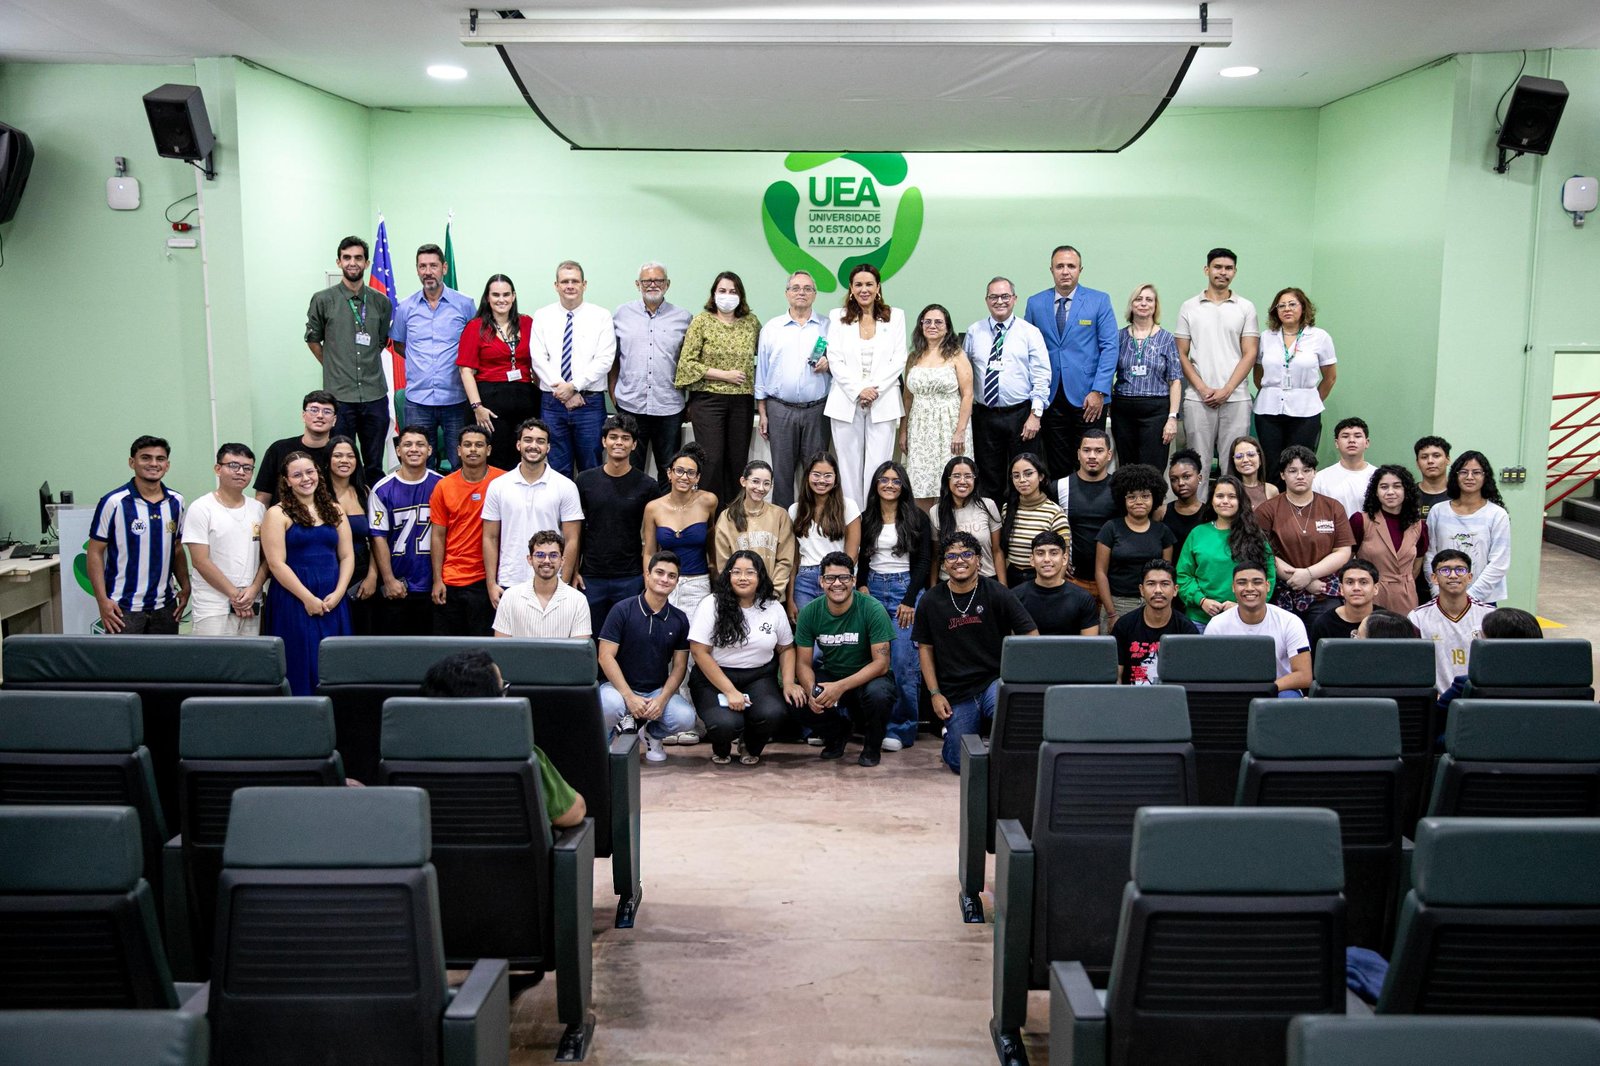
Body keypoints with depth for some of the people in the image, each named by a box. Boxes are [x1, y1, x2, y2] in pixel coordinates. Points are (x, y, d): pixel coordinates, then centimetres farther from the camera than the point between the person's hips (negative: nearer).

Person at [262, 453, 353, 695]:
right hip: (294, 601, -4)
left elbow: (347, 557, 10)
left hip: (332, 602, 4)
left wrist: (337, 593, -5)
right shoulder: (278, 514, -1)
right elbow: (276, 564, -9)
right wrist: (308, 598, -13)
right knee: (301, 665, -2)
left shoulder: (334, 511, 12)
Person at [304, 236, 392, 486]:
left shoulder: (381, 302, 6)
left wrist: (367, 365, 10)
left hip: (375, 395, 2)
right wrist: (334, 368, 9)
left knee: (374, 465, 11)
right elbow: (313, 339, 11)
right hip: (339, 397, -2)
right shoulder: (323, 300, 0)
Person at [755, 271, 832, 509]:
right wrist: (762, 412, 6)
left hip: (817, 410, 0)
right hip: (780, 409, 0)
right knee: (782, 472, 4)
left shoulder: (828, 327, 7)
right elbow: (761, 371, 9)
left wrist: (829, 364, -11)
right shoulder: (771, 328, 8)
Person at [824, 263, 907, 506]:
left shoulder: (895, 316, 9)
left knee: (878, 467, -4)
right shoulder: (838, 317, 8)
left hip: (882, 402, 0)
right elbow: (835, 360, 1)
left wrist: (874, 389, -10)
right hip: (846, 401, 0)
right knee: (850, 466, 1)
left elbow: (899, 360, 2)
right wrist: (858, 390, -11)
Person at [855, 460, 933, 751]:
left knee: (902, 662, -11)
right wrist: (862, 587, 0)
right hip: (873, 589, 3)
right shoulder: (867, 518, 12)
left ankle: (901, 729, -4)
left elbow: (924, 561, -2)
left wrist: (909, 600, -9)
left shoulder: (917, 518, 1)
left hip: (906, 589, -3)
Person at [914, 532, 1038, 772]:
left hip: (994, 680, -2)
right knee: (961, 764, -1)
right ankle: (952, 732, 32)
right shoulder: (931, 601, 2)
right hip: (955, 692, 2)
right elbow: (925, 647, 9)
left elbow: (1031, 635, -5)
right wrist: (934, 693, 3)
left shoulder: (996, 594, -5)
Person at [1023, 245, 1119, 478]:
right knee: (1057, 467, 5)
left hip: (1088, 397, -2)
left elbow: (1110, 347, -2)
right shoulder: (1035, 303, 8)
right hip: (1050, 398, 2)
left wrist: (1099, 391, -11)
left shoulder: (1099, 301, 2)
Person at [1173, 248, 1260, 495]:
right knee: (1199, 463, 3)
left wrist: (1226, 390, -8)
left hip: (1235, 398, 0)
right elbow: (1181, 354, 5)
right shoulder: (1189, 307, 7)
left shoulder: (1246, 308, 7)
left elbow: (1250, 354, 2)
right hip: (1198, 398, 0)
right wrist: (1203, 389, -7)